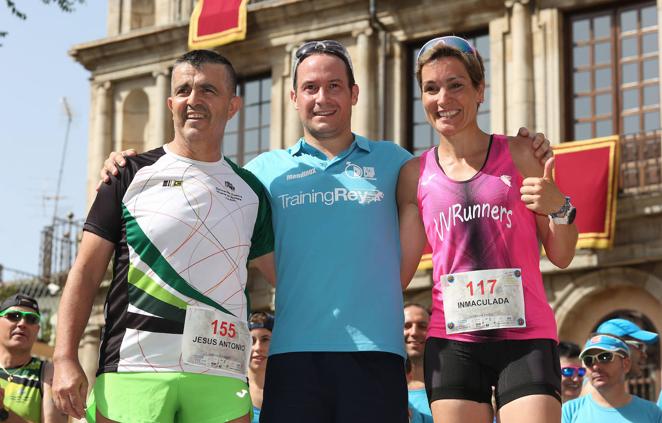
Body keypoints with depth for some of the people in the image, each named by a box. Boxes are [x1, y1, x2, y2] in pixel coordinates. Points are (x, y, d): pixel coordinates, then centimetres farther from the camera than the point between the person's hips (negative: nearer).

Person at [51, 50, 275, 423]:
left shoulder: (249, 190, 15)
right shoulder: (133, 174, 9)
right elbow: (87, 271, 5)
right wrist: (65, 358, -5)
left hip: (220, 378, 2)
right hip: (132, 373, -2)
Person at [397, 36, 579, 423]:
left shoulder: (520, 155, 3)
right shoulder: (415, 175, 7)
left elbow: (561, 256, 5)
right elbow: (399, 269, 9)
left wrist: (559, 208, -12)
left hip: (527, 337, -1)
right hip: (452, 343, 2)